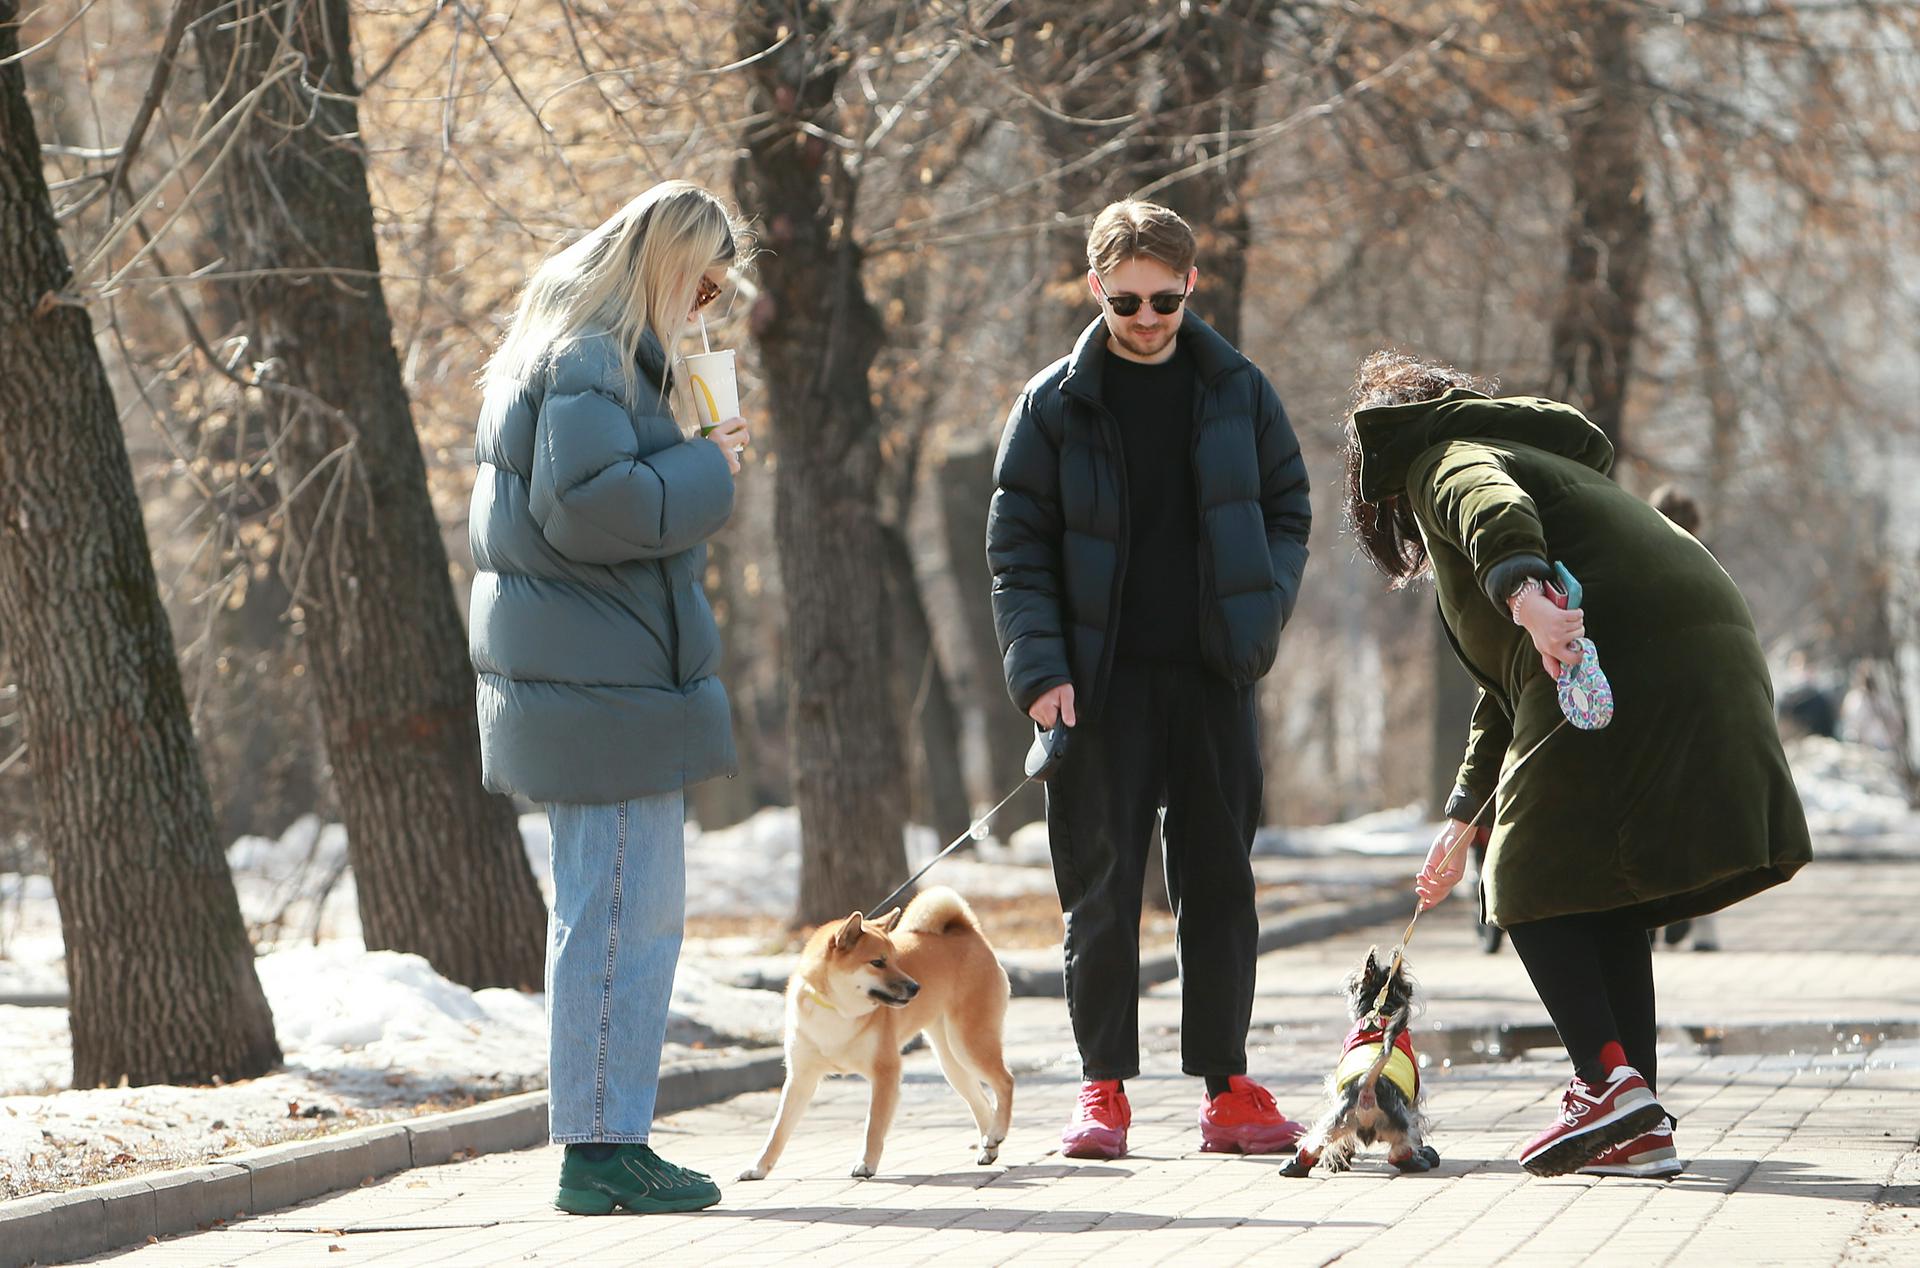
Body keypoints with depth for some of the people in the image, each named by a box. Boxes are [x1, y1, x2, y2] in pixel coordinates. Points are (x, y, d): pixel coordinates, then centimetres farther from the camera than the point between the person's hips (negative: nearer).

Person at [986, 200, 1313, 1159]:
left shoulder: (1236, 391, 7)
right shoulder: (1056, 404, 1)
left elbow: (1287, 510, 12)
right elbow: (1017, 548, 0)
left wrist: (1262, 614, -5)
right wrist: (1039, 667, -11)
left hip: (1214, 676, 2)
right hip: (1103, 680, -2)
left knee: (1219, 883, 5)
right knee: (1101, 889, -1)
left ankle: (1226, 1086, 10)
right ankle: (1103, 1087, 5)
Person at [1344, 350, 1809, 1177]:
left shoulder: (1441, 462, 12)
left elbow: (1492, 506, -18)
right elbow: (1505, 690, 43)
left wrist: (1527, 596, -37)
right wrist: (1463, 819, 45)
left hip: (1619, 665, -9)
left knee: (1532, 887, 1)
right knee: (1607, 899, 14)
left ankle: (1611, 1078, -13)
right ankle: (1640, 1131, 8)